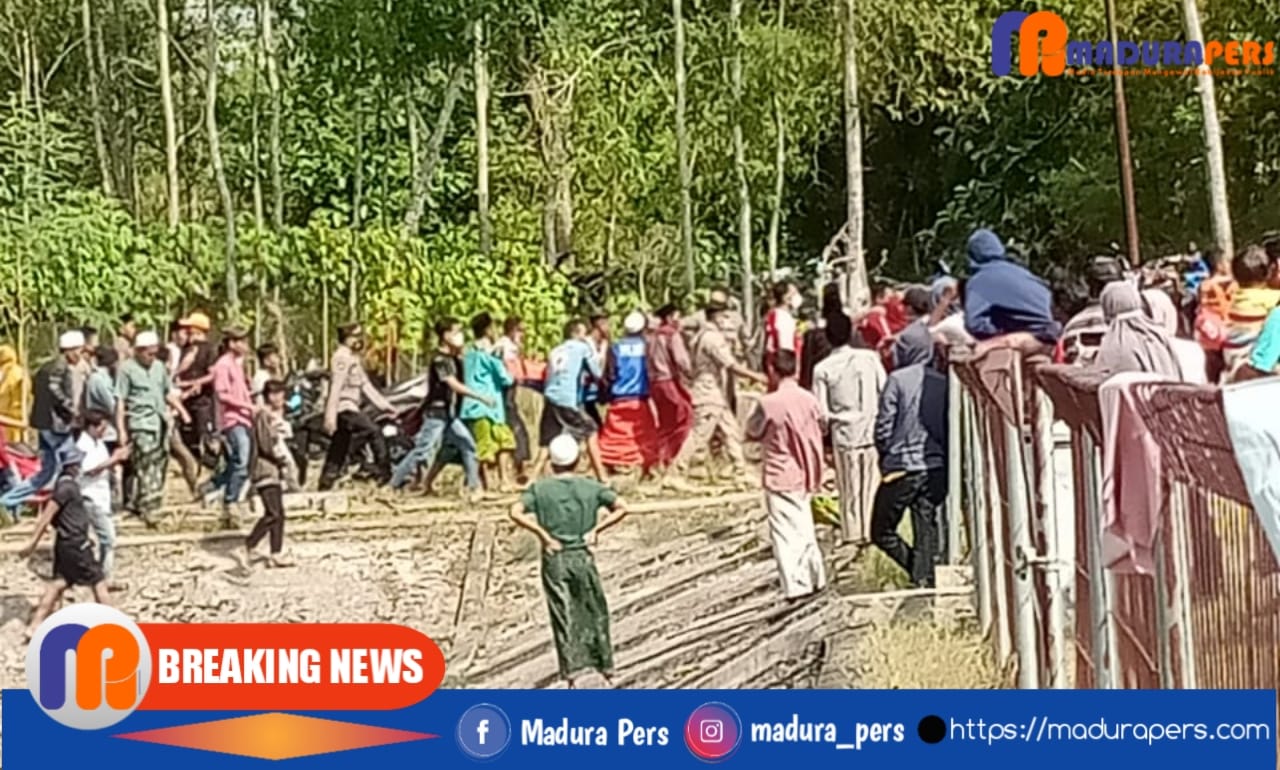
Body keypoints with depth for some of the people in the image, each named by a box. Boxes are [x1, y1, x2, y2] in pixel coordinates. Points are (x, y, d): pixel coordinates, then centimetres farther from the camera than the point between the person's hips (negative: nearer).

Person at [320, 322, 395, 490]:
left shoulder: (354, 358, 21)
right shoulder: (342, 358, -11)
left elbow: (366, 386, 22)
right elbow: (335, 387, -18)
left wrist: (384, 405, 16)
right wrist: (330, 416, -23)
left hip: (349, 408, 10)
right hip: (344, 407, -10)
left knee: (337, 454, 9)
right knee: (374, 432, -16)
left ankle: (324, 488, 11)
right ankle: (385, 475, -15)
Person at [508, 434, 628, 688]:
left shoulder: (539, 488, -1)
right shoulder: (591, 487, 0)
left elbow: (516, 512, -15)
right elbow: (621, 508, -9)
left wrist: (543, 534, -8)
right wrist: (596, 529, -4)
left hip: (554, 559, -1)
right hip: (583, 556, 1)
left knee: (563, 617, 3)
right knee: (595, 612, 15)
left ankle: (573, 670, -3)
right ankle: (605, 665, 24)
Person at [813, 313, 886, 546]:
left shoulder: (823, 368, -5)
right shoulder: (870, 358, -4)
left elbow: (821, 411, -5)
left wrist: (825, 433, 9)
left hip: (844, 434, 0)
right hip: (872, 430, 0)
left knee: (849, 488, 9)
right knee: (873, 484, 9)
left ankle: (853, 533, 12)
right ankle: (873, 531, 12)